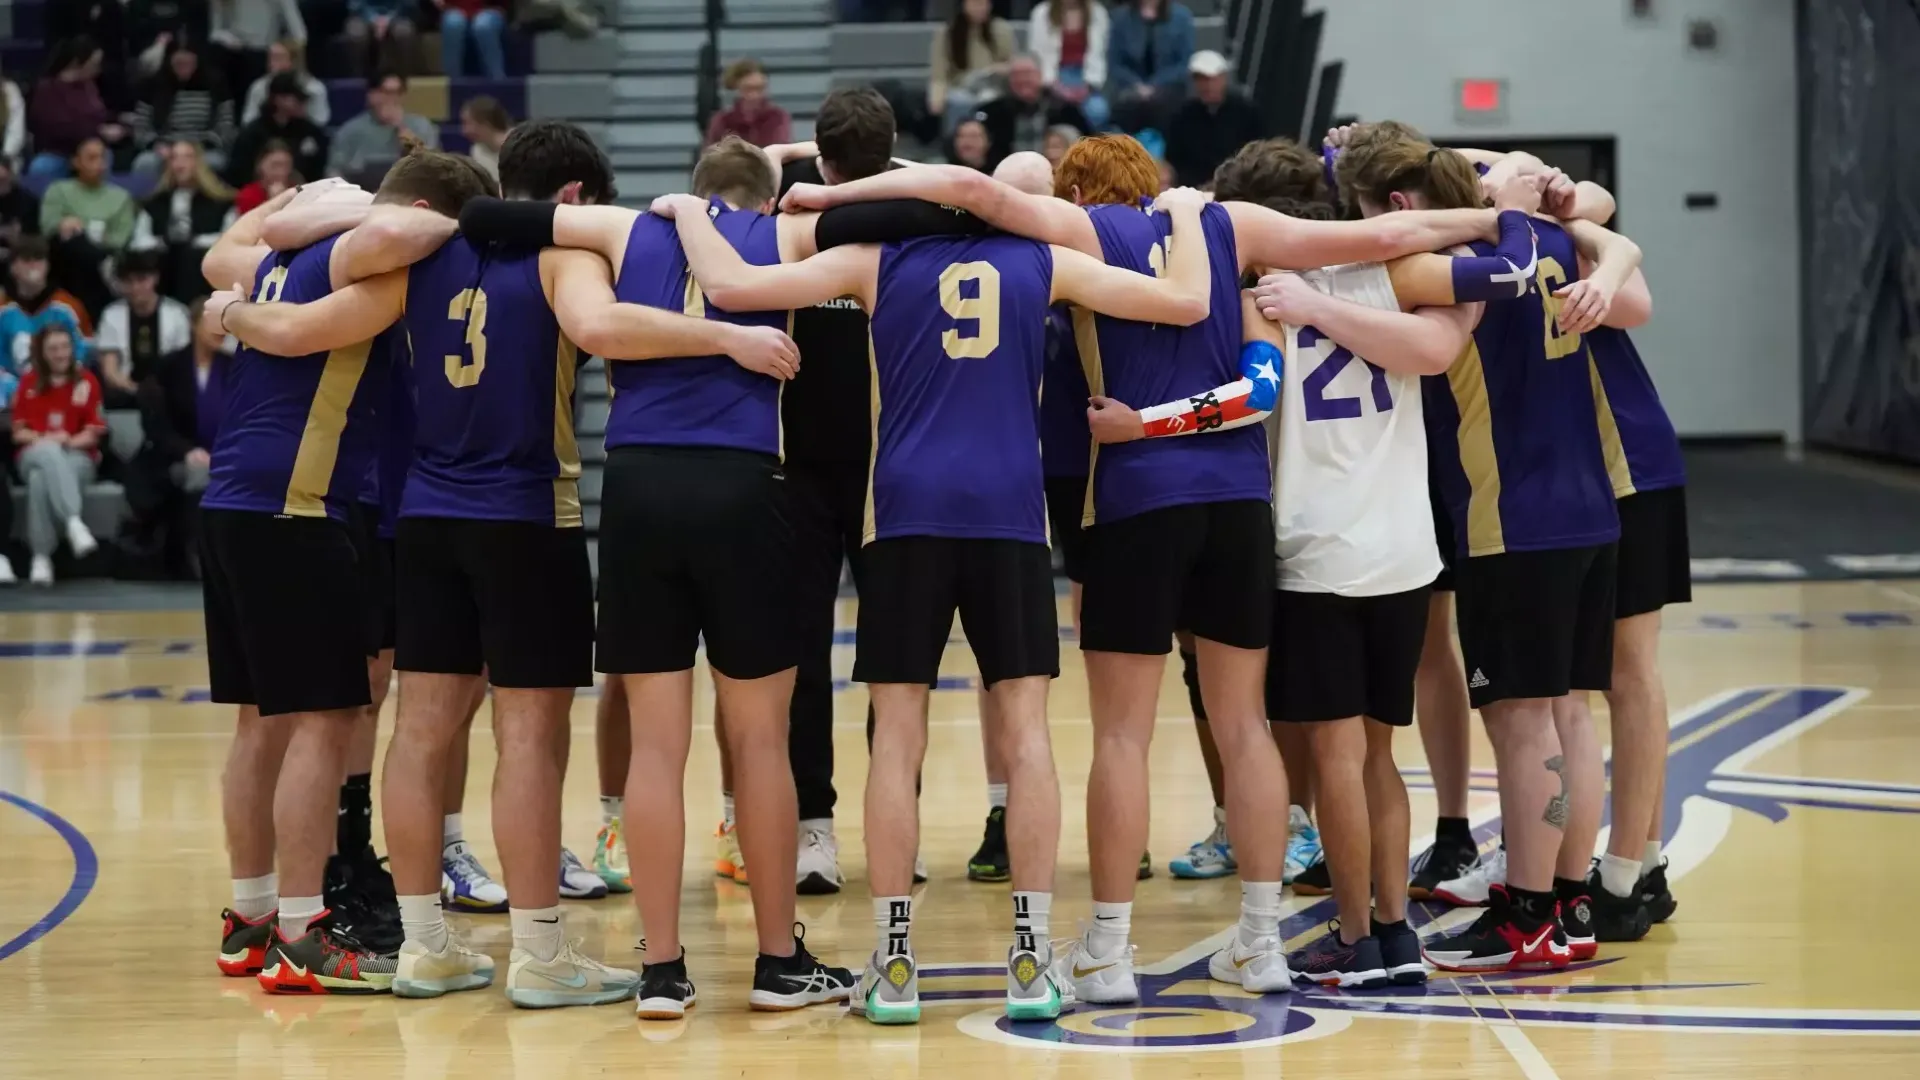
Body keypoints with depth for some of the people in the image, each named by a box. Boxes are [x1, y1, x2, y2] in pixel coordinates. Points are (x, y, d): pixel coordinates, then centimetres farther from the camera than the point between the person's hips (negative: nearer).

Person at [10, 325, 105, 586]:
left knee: (41, 479, -37)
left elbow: (93, 433, 1)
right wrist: (43, 439, -13)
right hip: (34, 456, 1)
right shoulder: (29, 383, 10)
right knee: (49, 453, -40)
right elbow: (18, 432, 8)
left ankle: (42, 557, -39)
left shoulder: (86, 381, 4)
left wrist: (70, 441, -19)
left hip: (76, 457, -1)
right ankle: (73, 522, -54)